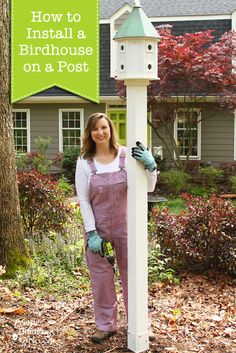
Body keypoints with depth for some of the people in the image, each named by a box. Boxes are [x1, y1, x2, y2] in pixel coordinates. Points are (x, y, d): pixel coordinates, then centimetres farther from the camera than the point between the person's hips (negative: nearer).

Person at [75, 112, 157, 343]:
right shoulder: (84, 161, -5)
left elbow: (148, 188, -5)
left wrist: (150, 166, -24)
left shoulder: (126, 155, -6)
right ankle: (106, 325, 28)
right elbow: (83, 200, -4)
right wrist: (91, 233, -9)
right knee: (101, 277, 10)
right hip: (98, 227, 1)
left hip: (125, 225, 0)